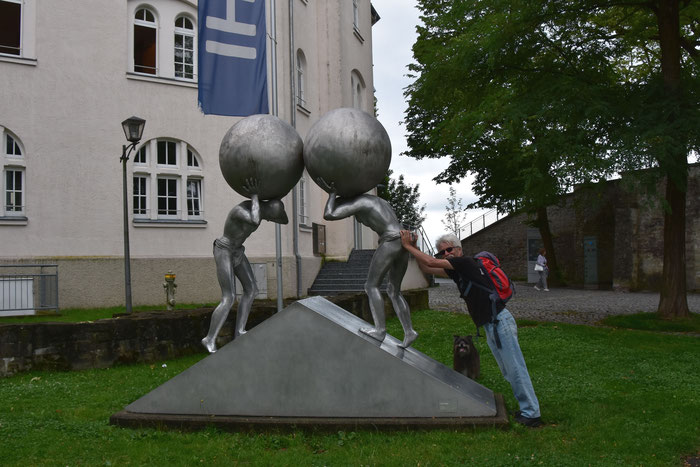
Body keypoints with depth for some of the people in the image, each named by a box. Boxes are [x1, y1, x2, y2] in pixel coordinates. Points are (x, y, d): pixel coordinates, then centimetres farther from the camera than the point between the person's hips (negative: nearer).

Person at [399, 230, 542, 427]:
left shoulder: (466, 262, -11)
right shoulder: (456, 270, 15)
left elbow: (431, 262, -12)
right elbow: (427, 269, 21)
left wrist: (408, 246, -2)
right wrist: (413, 248, 11)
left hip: (499, 321, -10)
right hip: (490, 326, 10)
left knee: (515, 369, -5)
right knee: (509, 372, 14)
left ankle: (531, 414, 0)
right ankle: (527, 408, 22)